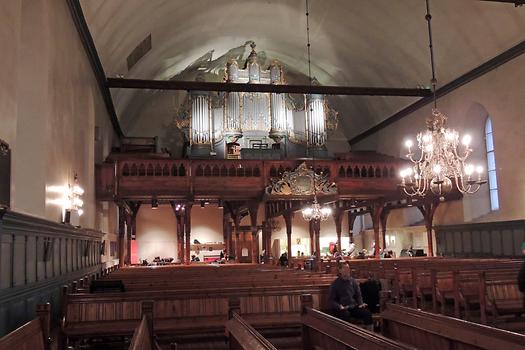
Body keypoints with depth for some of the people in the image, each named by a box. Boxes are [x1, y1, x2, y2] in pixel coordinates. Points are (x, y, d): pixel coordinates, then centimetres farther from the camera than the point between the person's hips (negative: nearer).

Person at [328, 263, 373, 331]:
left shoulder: (353, 282, 13)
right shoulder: (335, 284, 1)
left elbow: (358, 295, 20)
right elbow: (331, 300, -2)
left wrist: (361, 304, -1)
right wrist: (339, 306, -19)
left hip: (353, 307, 4)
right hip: (340, 309, -4)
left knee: (367, 313, -21)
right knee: (345, 314, -38)